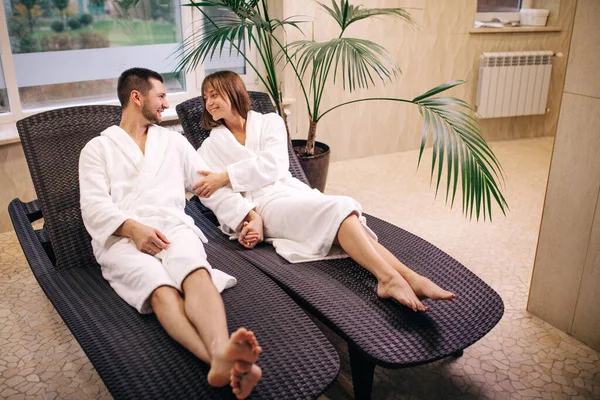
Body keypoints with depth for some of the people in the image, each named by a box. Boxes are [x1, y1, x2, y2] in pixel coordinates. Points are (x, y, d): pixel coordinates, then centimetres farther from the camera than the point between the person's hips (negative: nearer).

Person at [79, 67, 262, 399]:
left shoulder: (173, 141, 26)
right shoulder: (97, 148, 17)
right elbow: (94, 206, 3)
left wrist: (250, 215, 6)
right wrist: (133, 228, -18)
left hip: (173, 226, 2)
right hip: (121, 238, -2)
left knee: (198, 274, -34)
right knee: (163, 291, -35)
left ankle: (221, 353, -59)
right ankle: (222, 361, -55)